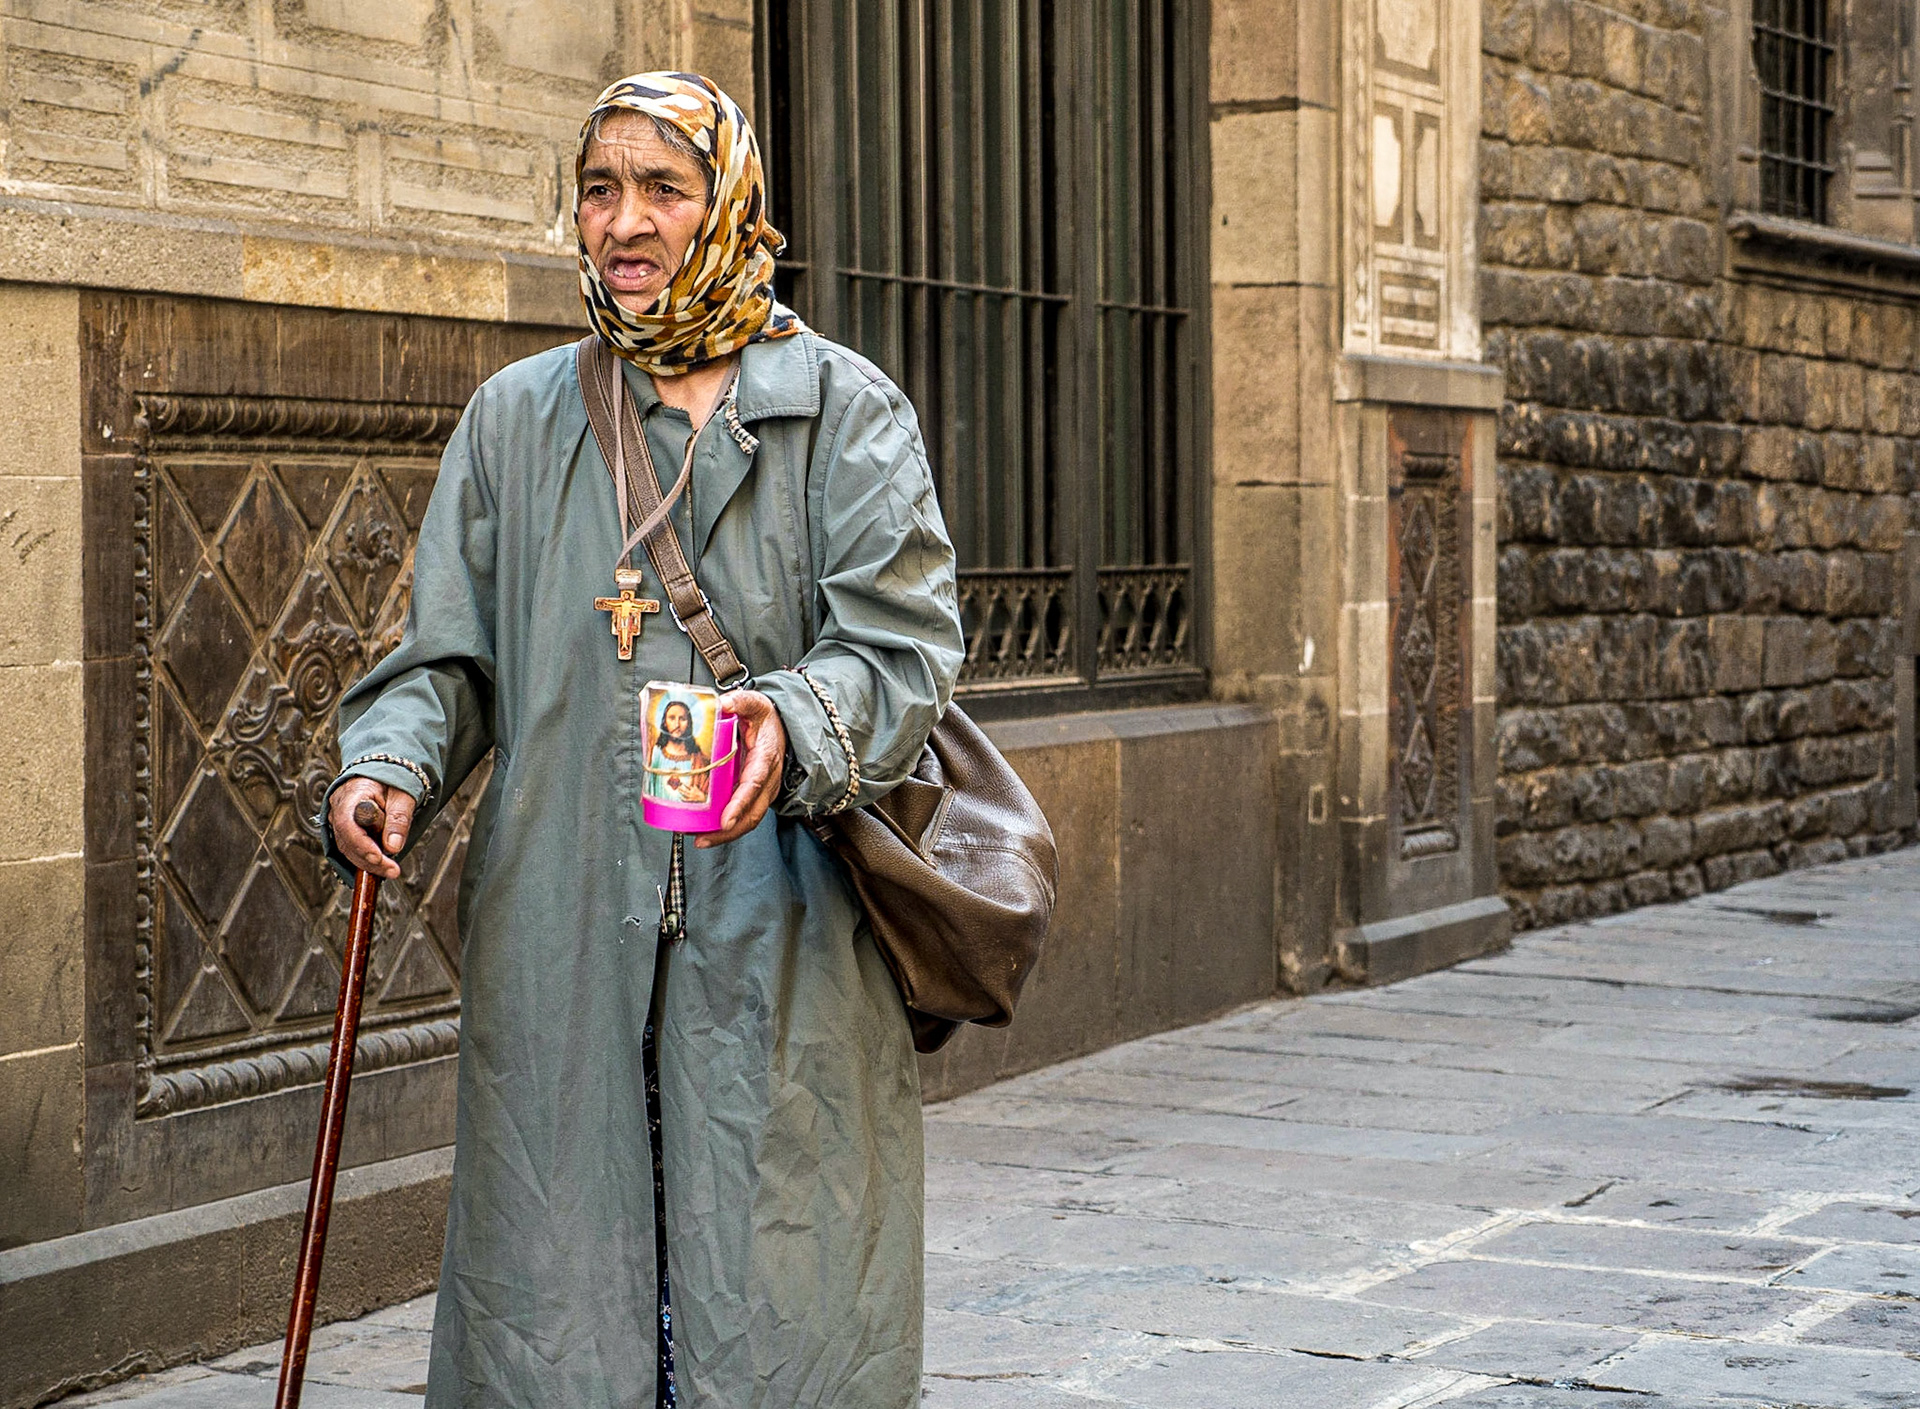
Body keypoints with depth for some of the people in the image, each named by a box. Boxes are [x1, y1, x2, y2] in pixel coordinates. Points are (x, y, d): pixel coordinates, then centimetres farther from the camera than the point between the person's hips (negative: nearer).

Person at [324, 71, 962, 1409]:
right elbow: (448, 655, 12)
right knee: (557, 1291, 3)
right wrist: (392, 761, -9)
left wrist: (797, 723, -27)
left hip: (777, 947, -2)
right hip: (559, 941, 2)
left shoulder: (845, 409, 4)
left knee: (773, 1297, -1)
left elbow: (902, 643, -6)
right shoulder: (516, 418, 14)